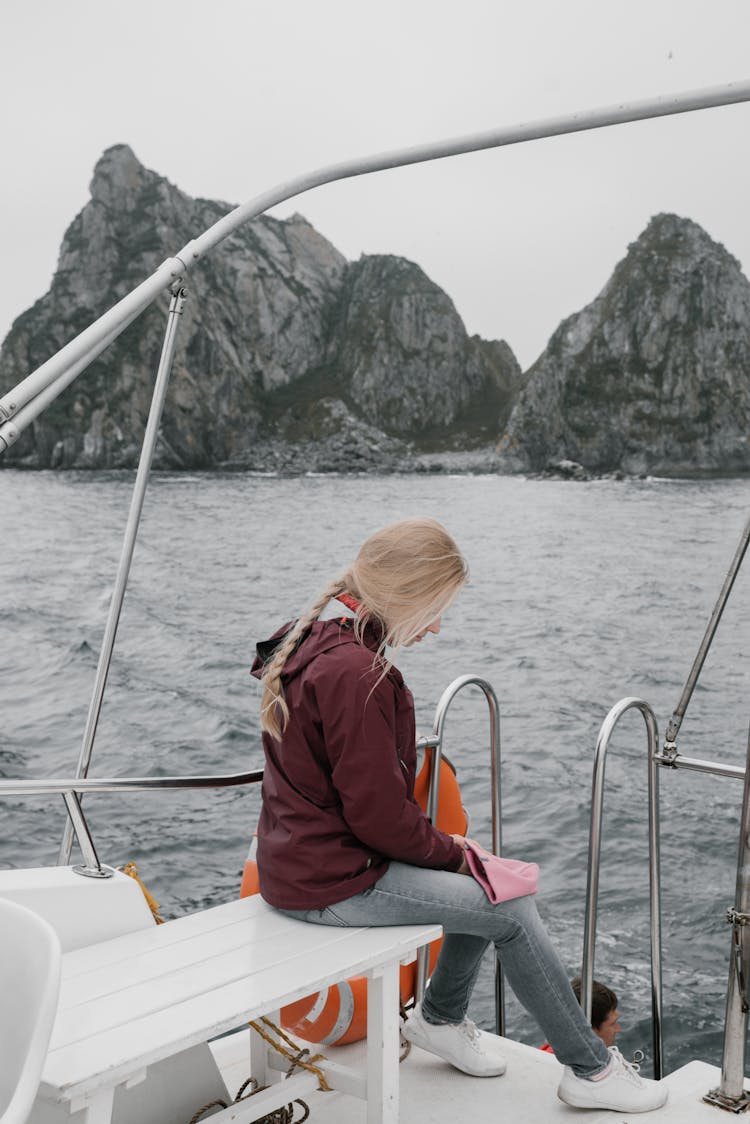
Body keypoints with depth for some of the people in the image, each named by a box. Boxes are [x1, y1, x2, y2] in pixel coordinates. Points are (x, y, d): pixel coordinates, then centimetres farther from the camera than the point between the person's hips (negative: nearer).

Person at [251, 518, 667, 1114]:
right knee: (512, 911, -6)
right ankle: (591, 1070, 8)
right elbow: (379, 814, -22)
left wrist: (446, 845, 10)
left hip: (304, 856, 10)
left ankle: (440, 1016, 29)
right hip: (335, 882, -10)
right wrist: (454, 852, -5)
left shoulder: (313, 641, 8)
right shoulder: (355, 673, -25)